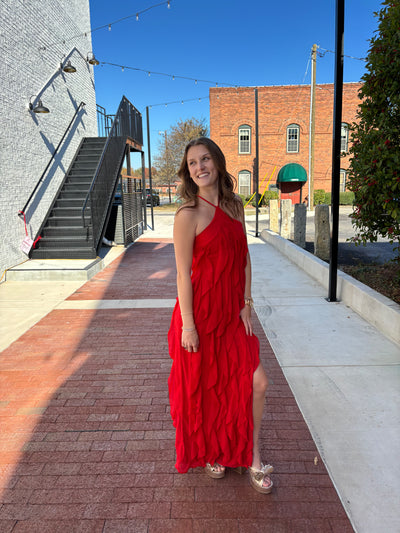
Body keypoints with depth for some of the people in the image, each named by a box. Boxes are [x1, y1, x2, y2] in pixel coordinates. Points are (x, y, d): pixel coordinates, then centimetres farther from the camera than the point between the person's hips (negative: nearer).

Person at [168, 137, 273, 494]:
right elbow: (183, 273, -13)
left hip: (232, 312, 6)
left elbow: (244, 257, 8)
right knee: (203, 387, 13)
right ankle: (209, 452, 41)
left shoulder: (235, 205, 6)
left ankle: (251, 458, 28)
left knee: (257, 383, 4)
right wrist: (188, 324, -13)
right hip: (201, 312, -5)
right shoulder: (188, 214, -13)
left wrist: (246, 303, 2)